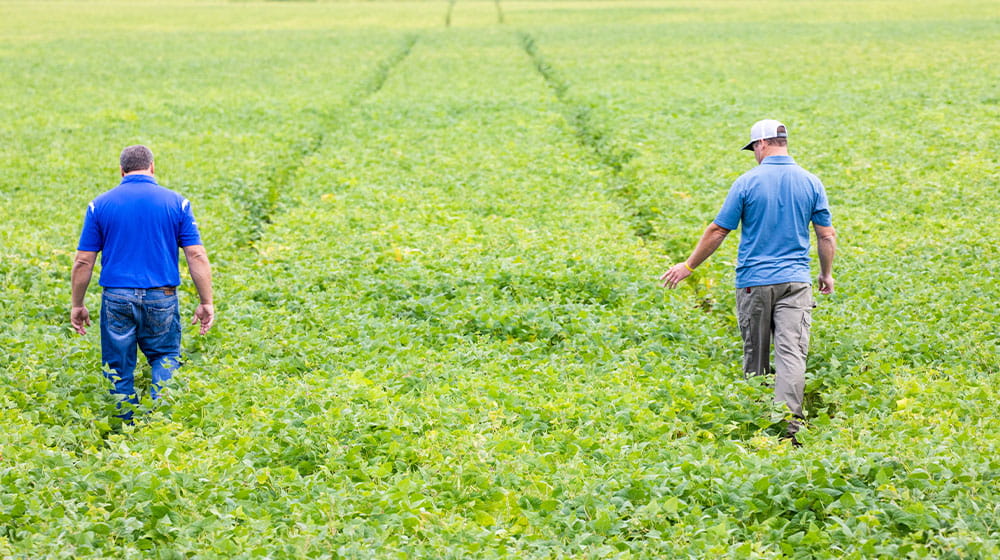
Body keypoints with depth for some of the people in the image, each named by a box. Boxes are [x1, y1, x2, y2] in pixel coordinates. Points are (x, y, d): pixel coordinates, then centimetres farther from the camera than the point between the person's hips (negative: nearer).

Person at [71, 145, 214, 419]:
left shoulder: (100, 205, 3)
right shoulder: (176, 202, 2)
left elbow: (83, 262, 3)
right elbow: (197, 256, -1)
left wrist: (77, 305, 11)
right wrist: (206, 302, 3)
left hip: (117, 297, 0)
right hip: (161, 297, 0)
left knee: (119, 369, 10)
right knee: (165, 358, 16)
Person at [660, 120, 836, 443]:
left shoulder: (747, 182, -5)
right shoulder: (810, 183, 3)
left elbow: (718, 231, -1)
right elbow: (827, 235, 6)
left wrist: (688, 266, 10)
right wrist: (827, 274, 22)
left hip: (754, 281, -1)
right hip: (795, 282, 1)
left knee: (756, 357, 11)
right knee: (791, 355, -9)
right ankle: (787, 427, -24)